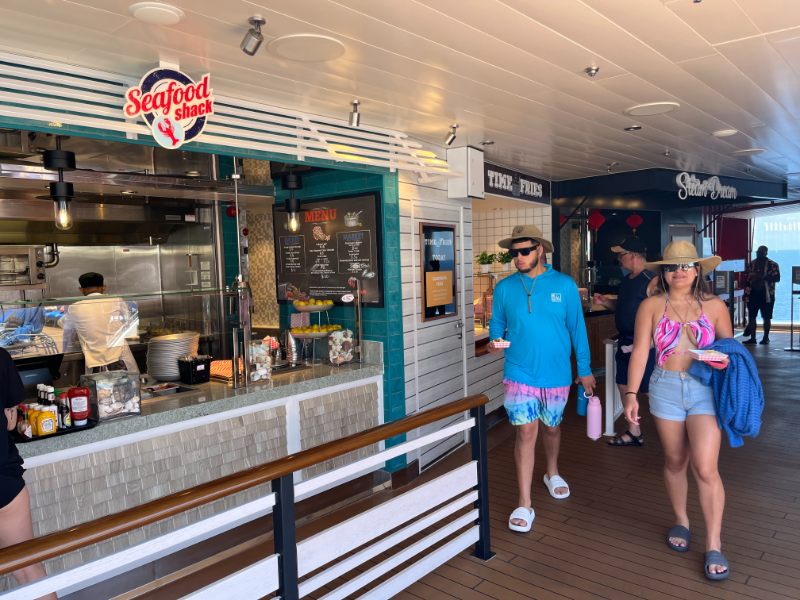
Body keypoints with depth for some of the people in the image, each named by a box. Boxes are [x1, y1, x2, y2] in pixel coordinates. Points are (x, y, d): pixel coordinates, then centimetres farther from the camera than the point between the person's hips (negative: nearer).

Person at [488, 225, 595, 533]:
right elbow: (497, 325, 8)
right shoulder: (504, 288, -1)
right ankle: (524, 505, 3)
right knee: (526, 432, -6)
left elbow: (577, 328, 3)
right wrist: (495, 342, -14)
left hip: (557, 374, 1)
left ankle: (552, 473, 48)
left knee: (551, 427, 19)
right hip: (520, 373, -1)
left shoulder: (565, 285, -2)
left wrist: (584, 369, 5)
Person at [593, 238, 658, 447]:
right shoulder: (626, 280, 12)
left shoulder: (651, 281, -16)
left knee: (648, 390, -1)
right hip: (625, 342, 9)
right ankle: (634, 432, 26)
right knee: (624, 385, 13)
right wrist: (605, 302, 6)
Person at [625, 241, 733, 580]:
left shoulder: (714, 306, 2)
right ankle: (681, 521, 36)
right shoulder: (652, 306, 1)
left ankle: (713, 545, 8)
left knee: (706, 468, -7)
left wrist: (725, 361, -12)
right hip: (665, 389, 1)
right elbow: (640, 351, -3)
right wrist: (631, 393, -8)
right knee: (675, 461, 13)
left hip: (705, 391, -1)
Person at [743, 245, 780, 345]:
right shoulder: (751, 264, 11)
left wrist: (762, 277, -23)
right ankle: (752, 338, 6)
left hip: (766, 294, -3)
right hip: (753, 294, 4)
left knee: (767, 317, 6)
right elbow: (745, 277, 14)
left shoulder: (772, 265, -3)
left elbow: (777, 278, -11)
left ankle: (766, 337, 17)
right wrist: (746, 293, 8)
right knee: (751, 316, 2)